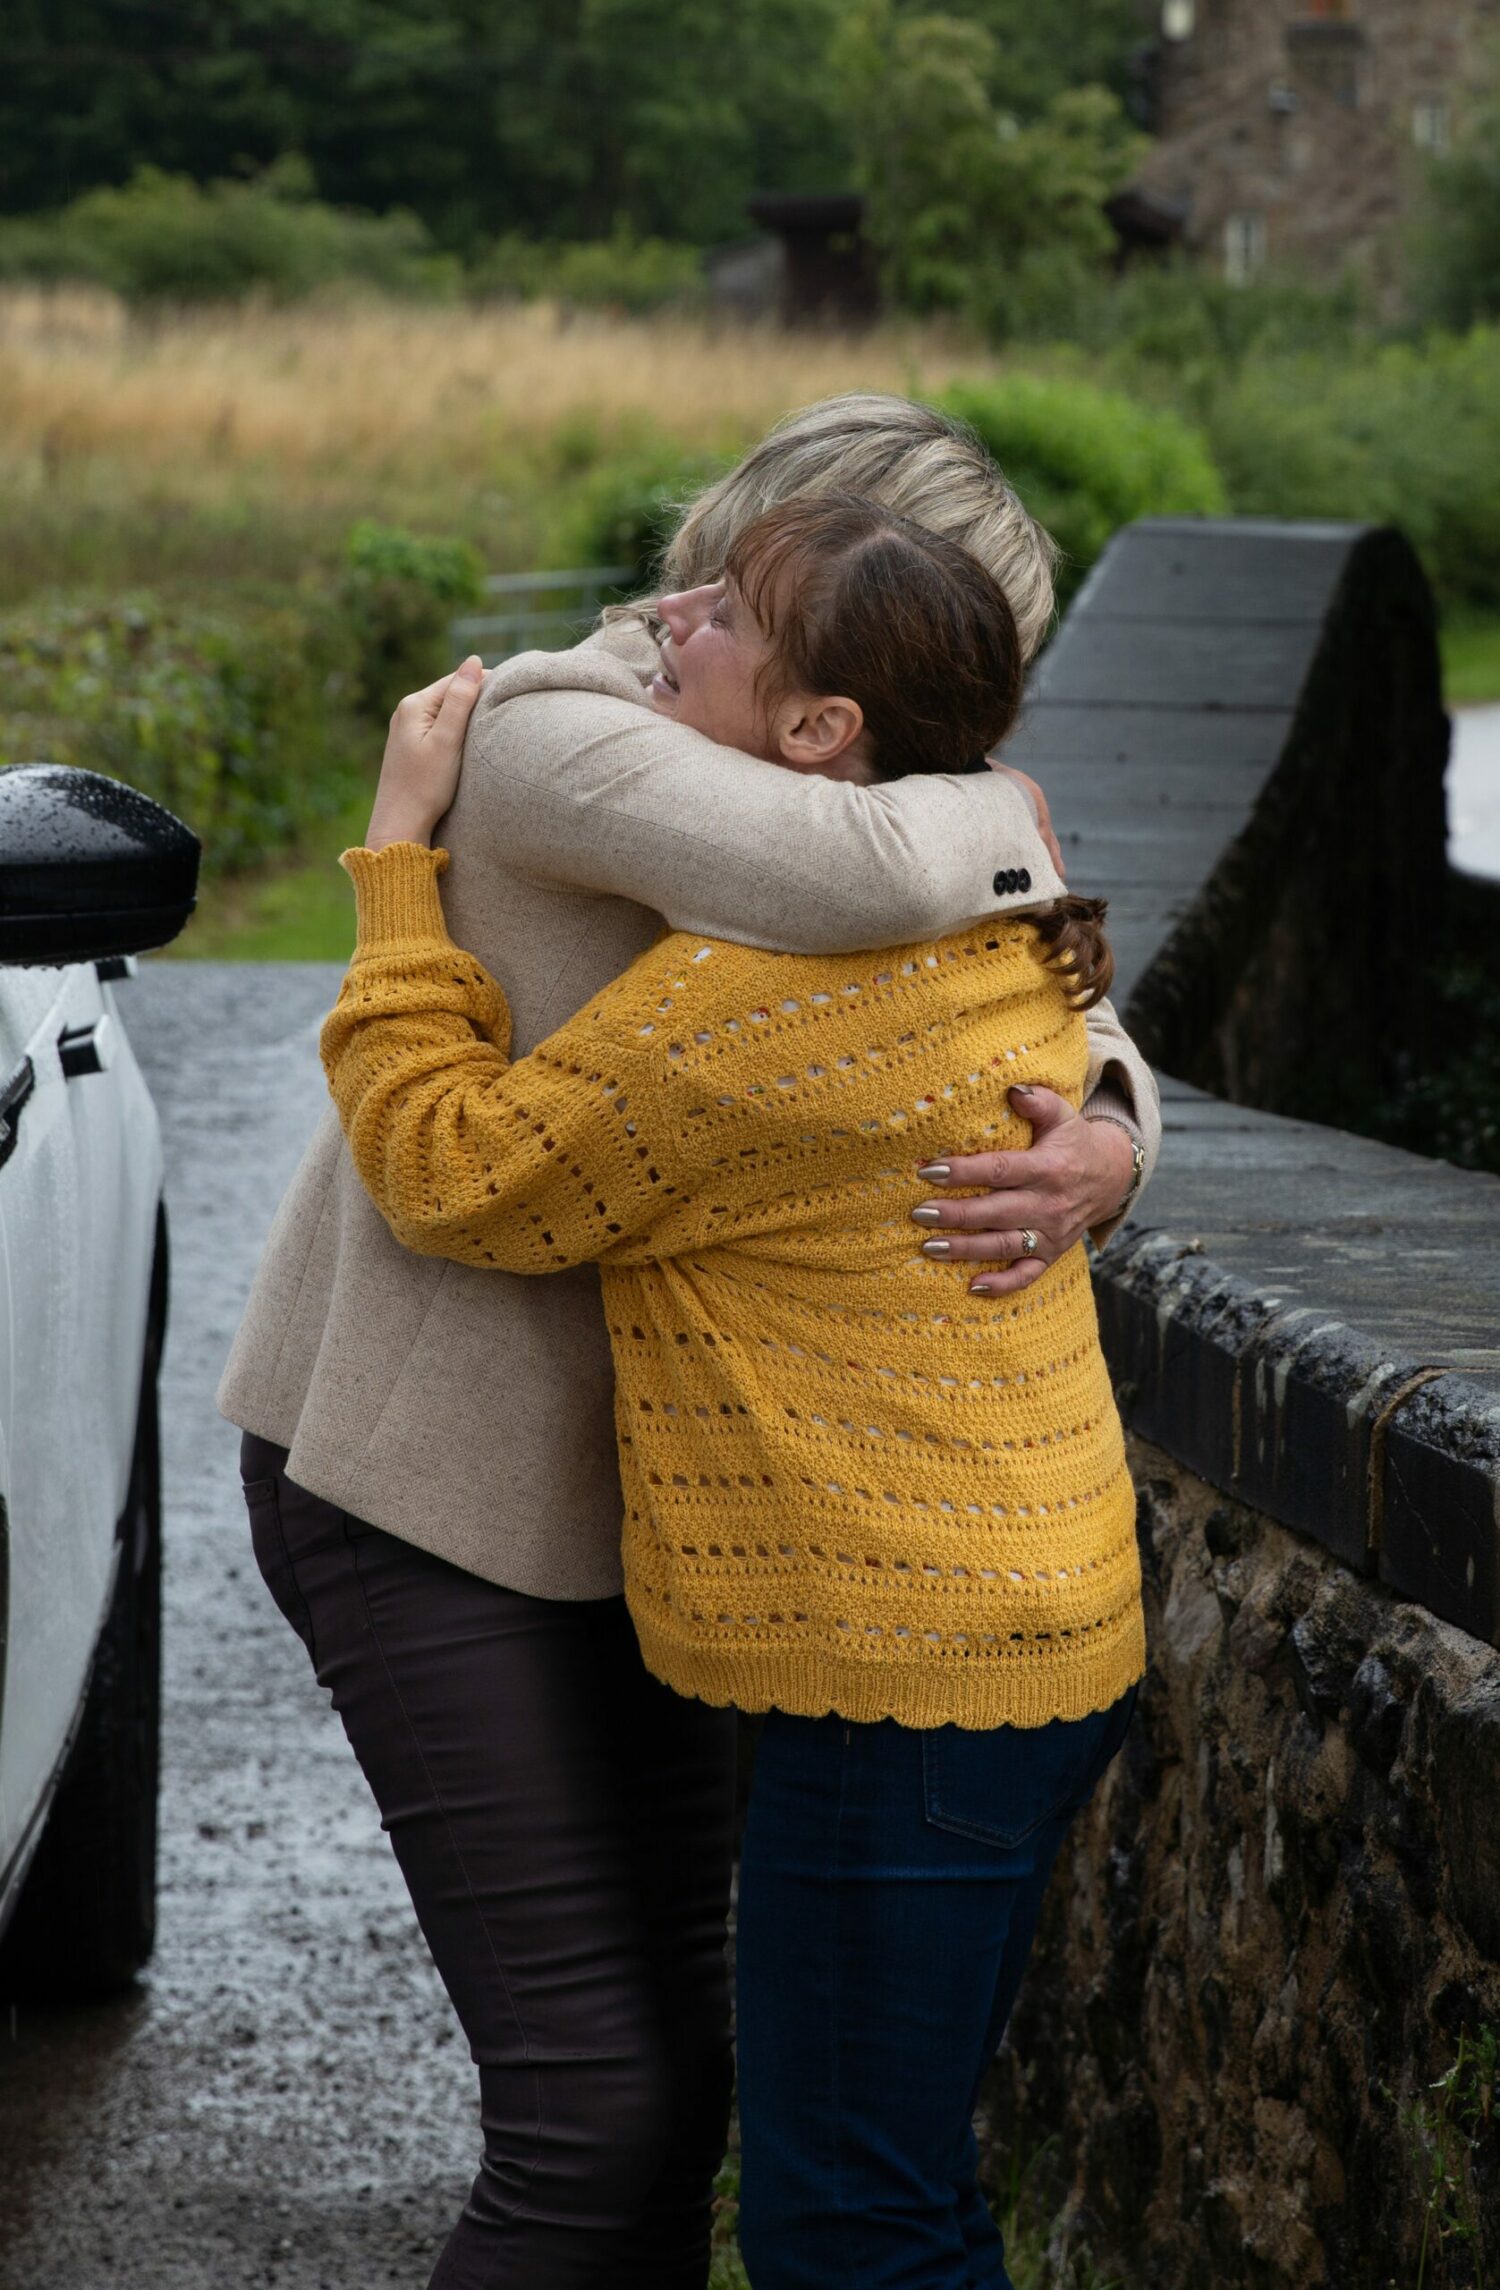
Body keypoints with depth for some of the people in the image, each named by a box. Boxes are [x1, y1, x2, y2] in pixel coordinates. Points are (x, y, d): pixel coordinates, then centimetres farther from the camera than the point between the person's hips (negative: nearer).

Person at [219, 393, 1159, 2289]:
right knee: (593, 2111, -10)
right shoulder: (557, 734, -21)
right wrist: (1003, 820, -17)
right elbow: (860, 877, -40)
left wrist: (1101, 1148, -22)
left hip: (632, 1490, 8)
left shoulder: (776, 796, 5)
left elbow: (1070, 1038, 2)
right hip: (427, 1495, -8)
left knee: (682, 2071, 11)